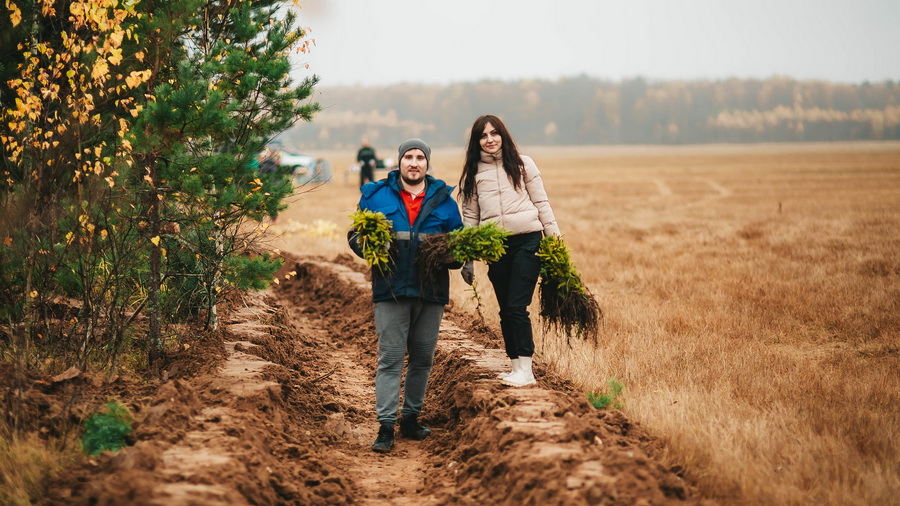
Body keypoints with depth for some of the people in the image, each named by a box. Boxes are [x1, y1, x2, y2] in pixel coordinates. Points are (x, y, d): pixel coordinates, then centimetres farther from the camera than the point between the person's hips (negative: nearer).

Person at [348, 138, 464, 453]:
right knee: (390, 359, -6)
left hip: (431, 291, 3)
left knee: (423, 359, 10)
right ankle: (386, 426, -6)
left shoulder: (443, 200, 10)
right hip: (391, 289, -2)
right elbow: (355, 236, 8)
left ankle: (411, 419, 23)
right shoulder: (376, 196, 6)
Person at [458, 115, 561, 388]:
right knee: (505, 310, 7)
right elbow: (470, 216, 12)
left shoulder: (522, 164, 4)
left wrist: (555, 240, 1)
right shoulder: (473, 172, 9)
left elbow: (541, 203, 6)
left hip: (527, 242, -3)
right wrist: (467, 258, 8)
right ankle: (515, 364, 17)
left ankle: (525, 369, -8)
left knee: (516, 306, -11)